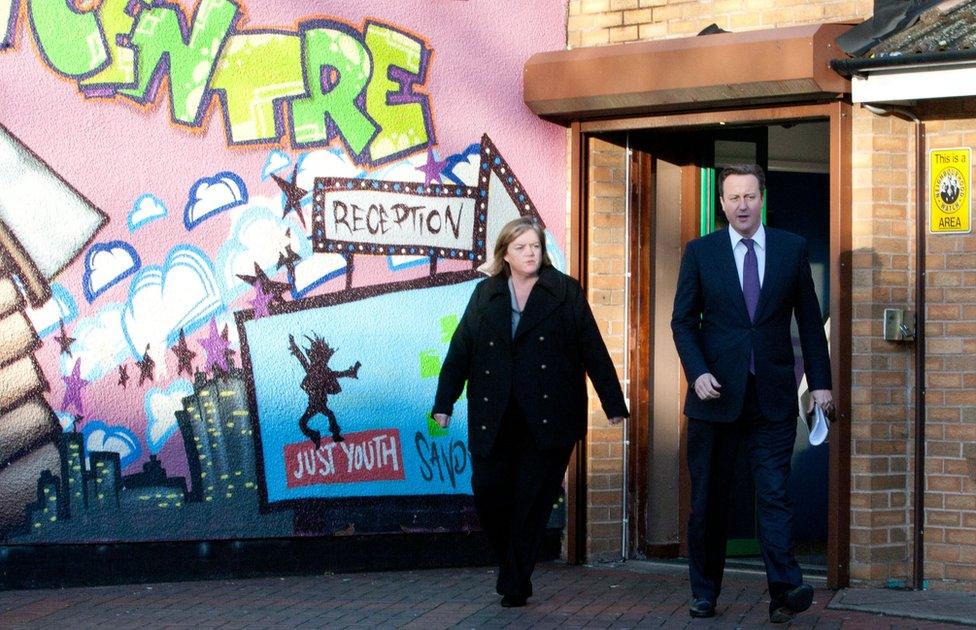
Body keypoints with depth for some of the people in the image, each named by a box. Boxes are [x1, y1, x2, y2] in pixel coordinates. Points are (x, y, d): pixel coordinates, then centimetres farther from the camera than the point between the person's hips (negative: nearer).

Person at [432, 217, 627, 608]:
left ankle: (515, 583, 10)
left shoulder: (565, 292, 4)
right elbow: (460, 351, 10)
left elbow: (593, 350, 3)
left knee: (532, 501, -1)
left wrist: (613, 404, 2)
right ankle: (510, 563, 23)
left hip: (547, 422, -2)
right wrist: (444, 404, 5)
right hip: (494, 421, 2)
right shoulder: (485, 295, 11)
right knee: (488, 493, -2)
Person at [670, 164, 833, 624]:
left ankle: (784, 589, -13)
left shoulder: (792, 249, 6)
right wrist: (698, 372, -11)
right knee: (708, 499, 7)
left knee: (775, 492, -8)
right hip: (717, 392, 1)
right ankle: (705, 592, 17)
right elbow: (683, 322, 4)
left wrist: (820, 381, 4)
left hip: (772, 395, 0)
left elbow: (809, 320, 8)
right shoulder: (699, 252, 4)